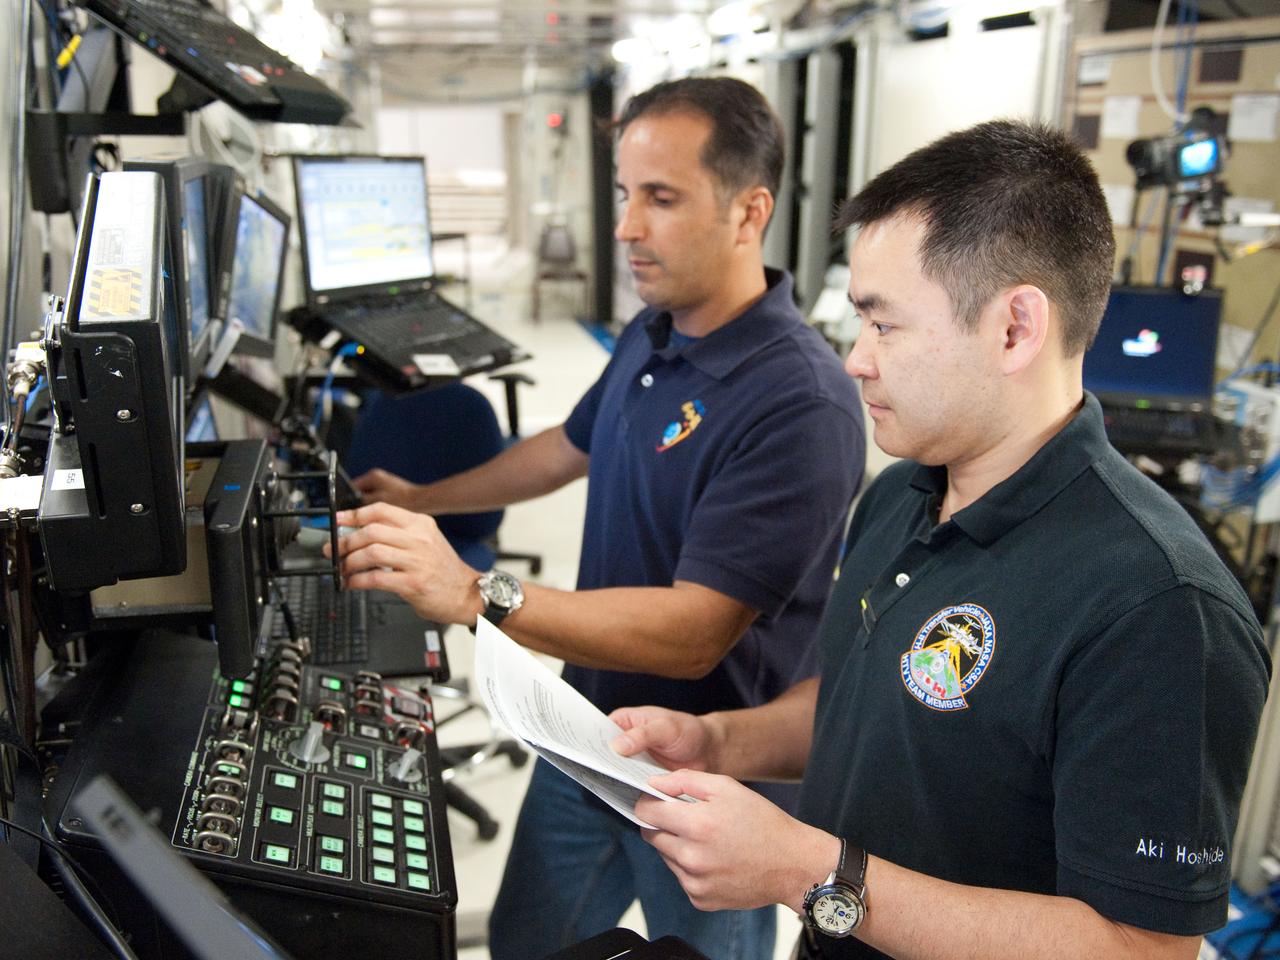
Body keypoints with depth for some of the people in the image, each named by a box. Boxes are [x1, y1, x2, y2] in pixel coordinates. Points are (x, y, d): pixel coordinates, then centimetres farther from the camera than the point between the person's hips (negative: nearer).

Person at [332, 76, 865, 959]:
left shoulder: (802, 404, -29)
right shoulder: (651, 338, 0)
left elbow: (694, 631, -32)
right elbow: (572, 446, 19)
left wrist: (475, 596, -38)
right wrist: (423, 501, 20)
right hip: (589, 731, 8)